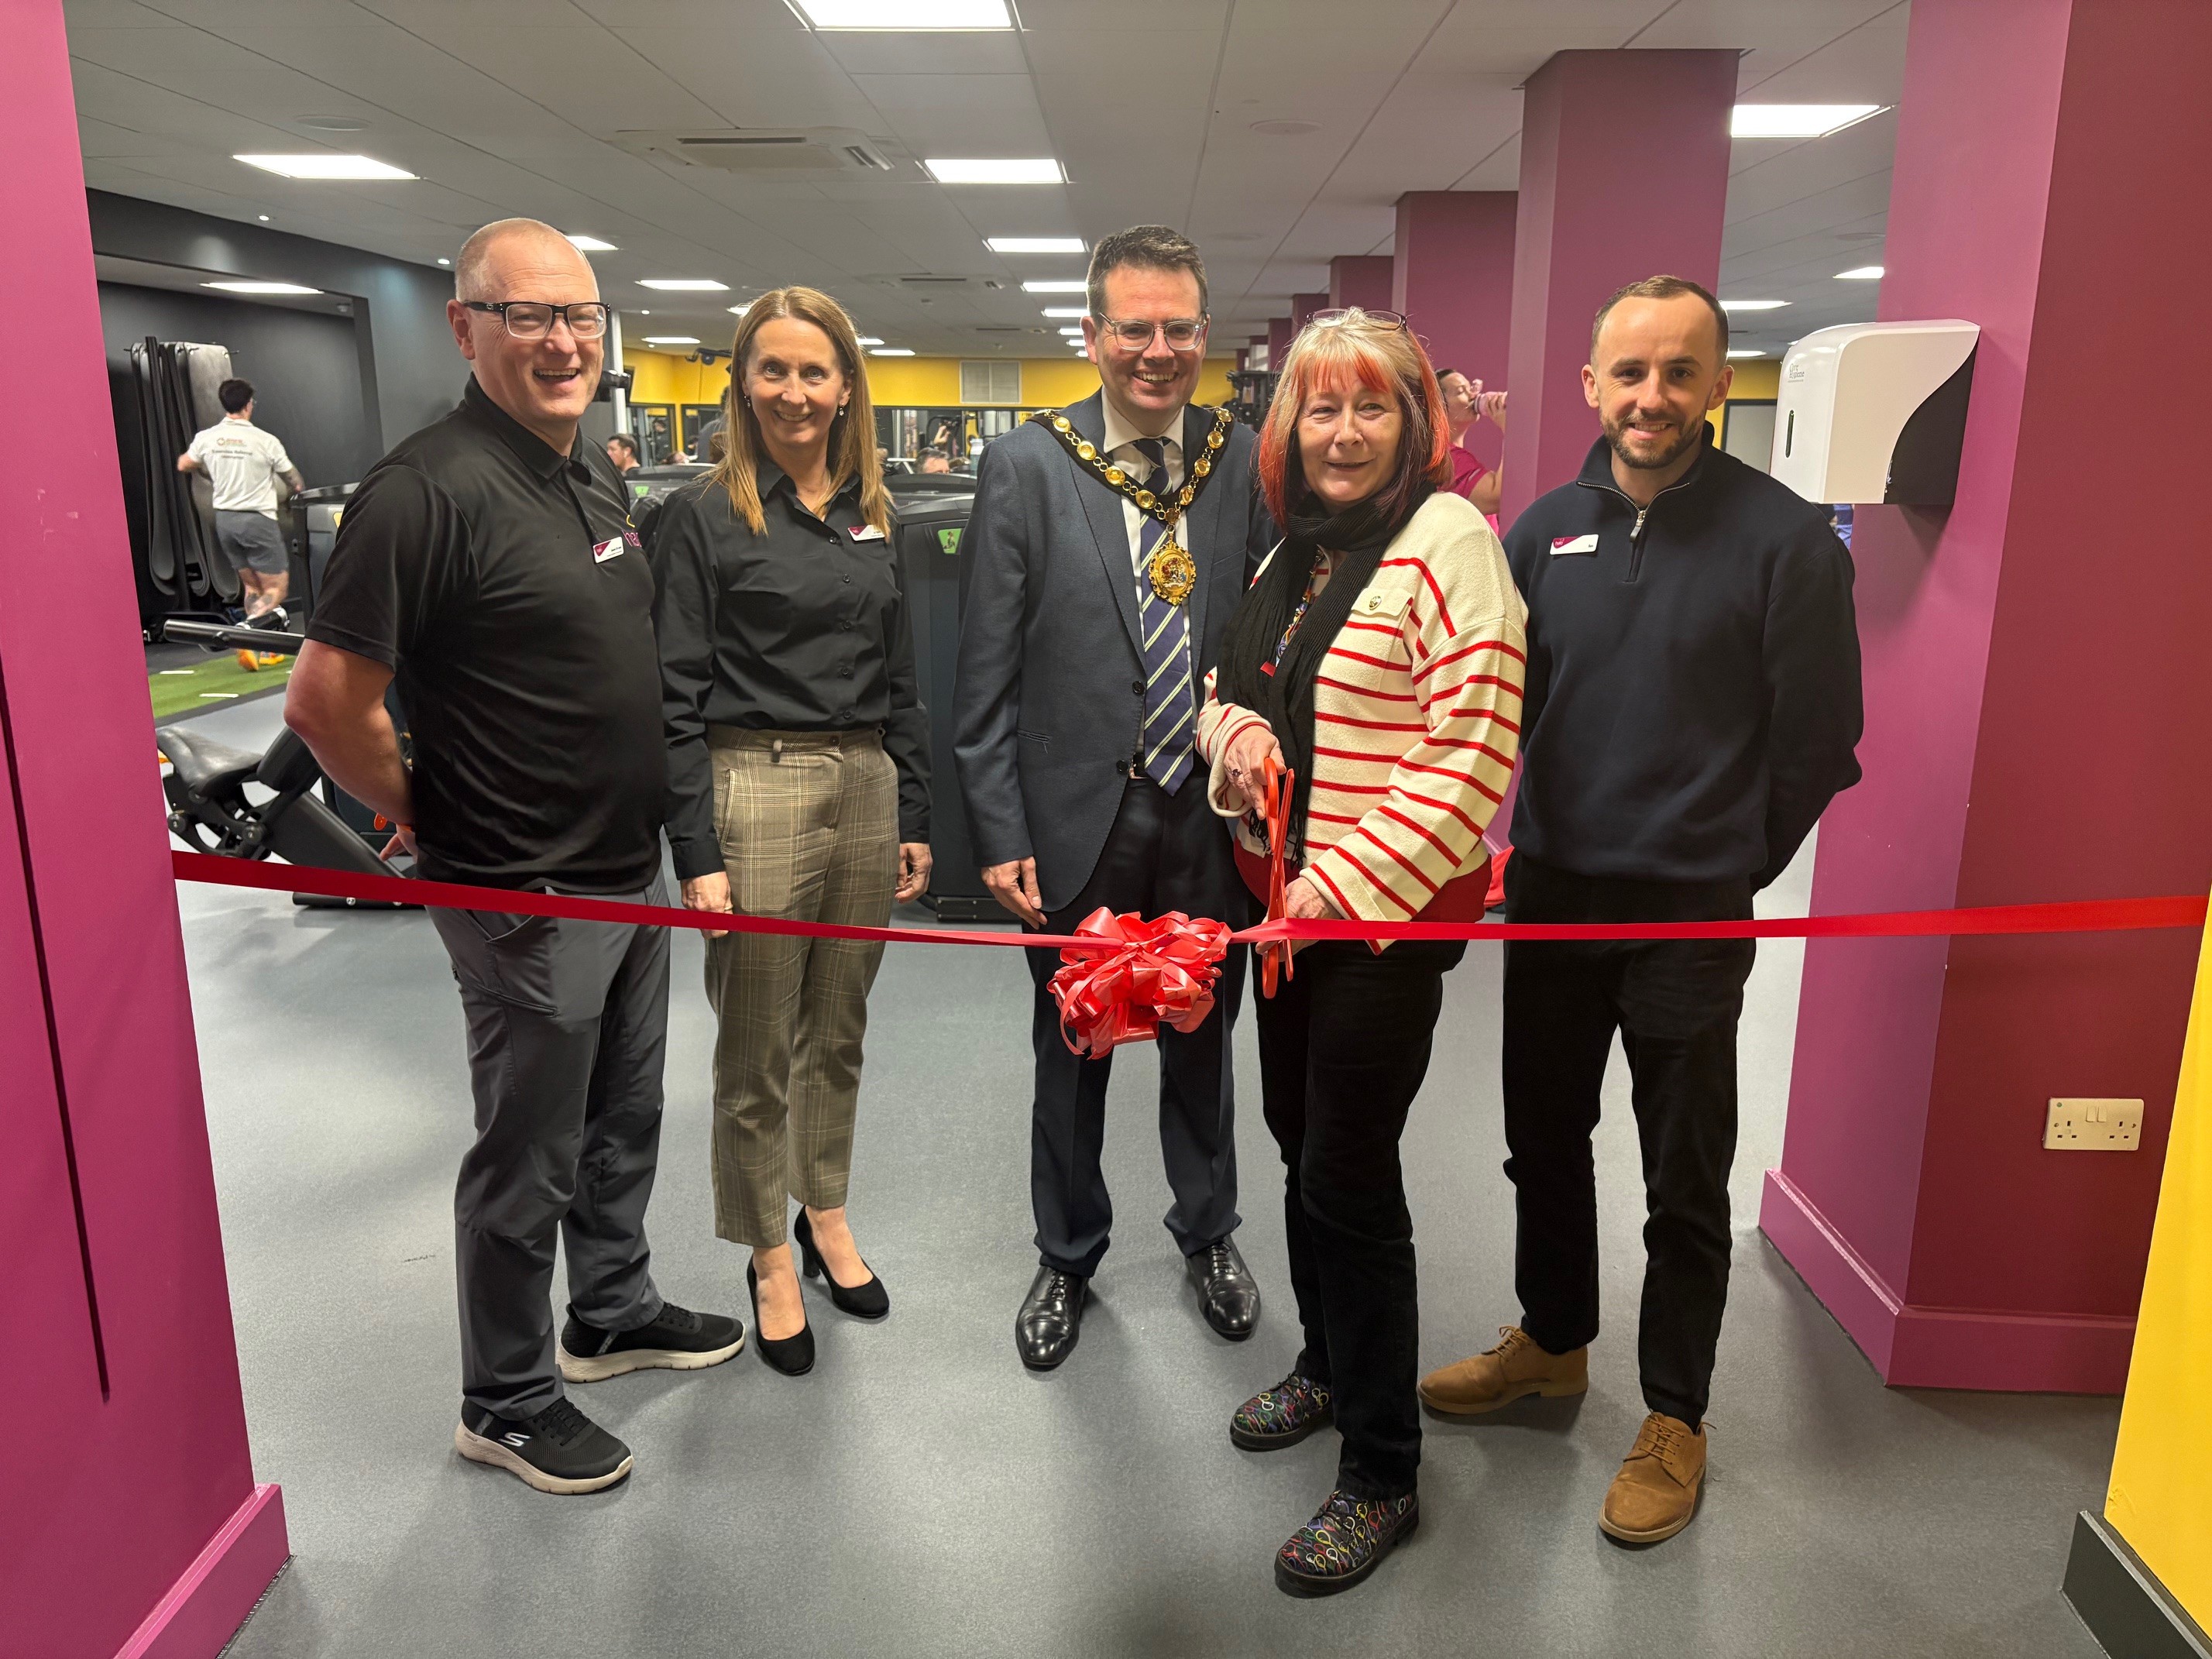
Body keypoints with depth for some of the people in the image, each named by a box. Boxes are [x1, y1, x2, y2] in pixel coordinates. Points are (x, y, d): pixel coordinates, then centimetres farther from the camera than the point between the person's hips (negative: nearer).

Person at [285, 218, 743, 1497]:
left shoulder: (597, 470, 7)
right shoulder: (428, 490, -20)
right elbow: (327, 703, -22)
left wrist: (677, 836, 14)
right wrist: (434, 822, -8)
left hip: (631, 868, 8)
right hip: (526, 900, -8)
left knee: (624, 1120, 22)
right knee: (528, 1160, 8)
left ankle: (613, 1315, 43)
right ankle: (508, 1403, 28)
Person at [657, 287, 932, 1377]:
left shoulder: (872, 513, 10)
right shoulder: (705, 515, -5)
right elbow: (675, 697, -9)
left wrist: (913, 816, 10)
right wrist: (696, 855, -13)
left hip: (867, 790, 5)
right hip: (755, 792, -5)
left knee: (839, 1032, 17)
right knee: (756, 1052, 7)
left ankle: (827, 1217, 37)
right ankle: (769, 1258, 26)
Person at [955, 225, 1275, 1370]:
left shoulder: (1249, 464, 0)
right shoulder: (1026, 469, -6)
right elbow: (988, 674, -6)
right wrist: (1000, 833, -9)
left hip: (1215, 818, 2)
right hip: (1079, 821, -1)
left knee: (1203, 1046, 19)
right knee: (1070, 1053, 15)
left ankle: (1208, 1236, 43)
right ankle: (1067, 1258, 38)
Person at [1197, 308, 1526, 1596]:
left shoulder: (1446, 541, -13)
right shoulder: (1294, 554, 11)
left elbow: (1473, 752, -19)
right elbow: (1231, 692, 22)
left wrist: (1346, 883, -20)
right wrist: (1234, 733, -3)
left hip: (1391, 913, -8)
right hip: (1292, 899, 8)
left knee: (1350, 1176, -2)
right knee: (1300, 1139, 18)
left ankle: (1383, 1475, 17)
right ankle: (1328, 1366, 42)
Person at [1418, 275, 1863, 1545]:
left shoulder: (1787, 538, -10)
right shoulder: (1548, 527, 3)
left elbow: (1816, 739, -6)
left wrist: (1728, 871, 0)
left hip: (1691, 914, -4)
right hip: (1551, 891, 5)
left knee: (1685, 1182, 9)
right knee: (1544, 1140, 19)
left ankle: (1675, 1418, 28)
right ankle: (1554, 1341, 41)